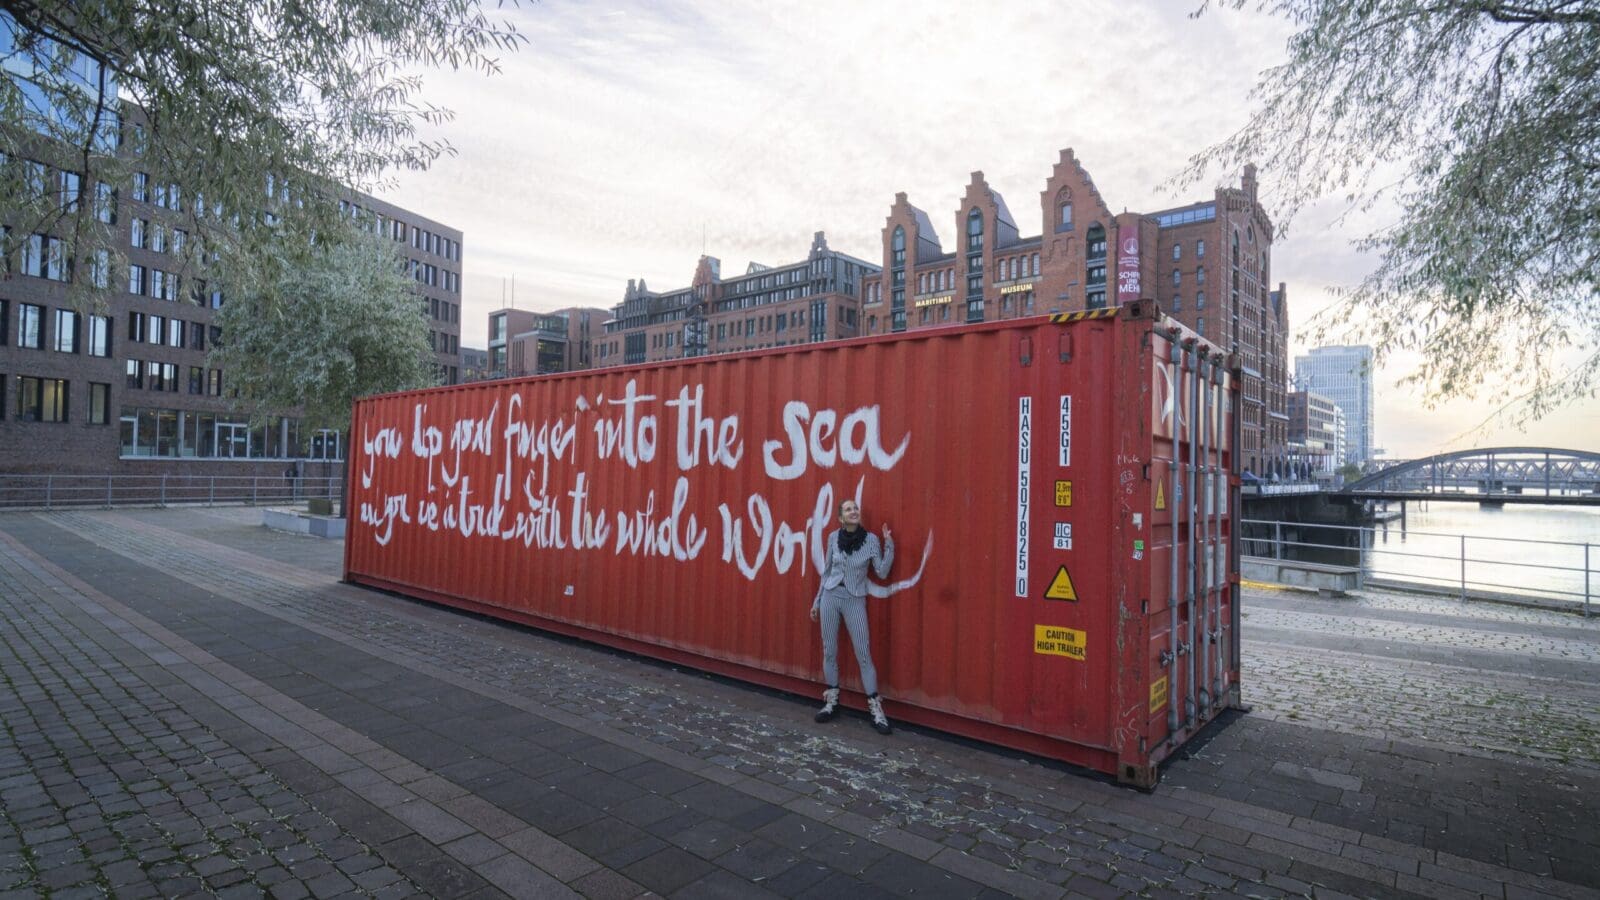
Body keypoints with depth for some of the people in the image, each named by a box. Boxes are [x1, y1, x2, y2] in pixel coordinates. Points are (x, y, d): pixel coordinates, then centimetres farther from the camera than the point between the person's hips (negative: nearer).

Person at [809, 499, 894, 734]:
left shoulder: (871, 539, -7)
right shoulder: (833, 537, 0)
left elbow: (882, 573, -7)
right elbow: (826, 571, 10)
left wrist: (889, 544, -16)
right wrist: (817, 600, 13)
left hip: (855, 600, -2)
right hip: (830, 596, 3)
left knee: (863, 654, -4)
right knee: (829, 651, 7)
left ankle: (875, 708, 4)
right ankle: (832, 701, 22)